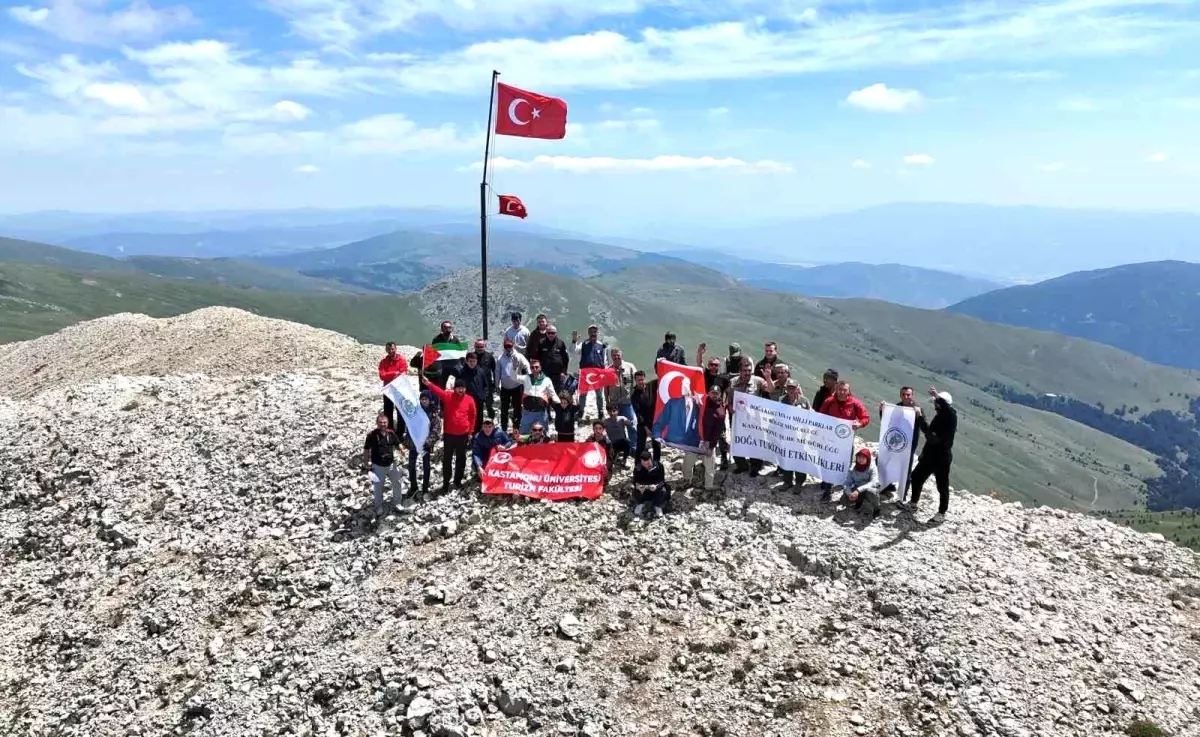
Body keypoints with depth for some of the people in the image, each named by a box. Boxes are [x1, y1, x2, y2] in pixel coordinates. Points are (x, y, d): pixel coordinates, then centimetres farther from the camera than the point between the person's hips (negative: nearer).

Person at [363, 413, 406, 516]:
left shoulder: (391, 433, -5)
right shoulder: (372, 435, -17)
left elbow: (398, 443, 7)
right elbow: (366, 449, -7)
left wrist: (402, 449, -15)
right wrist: (366, 462, -6)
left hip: (391, 464, 4)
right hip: (378, 466, -4)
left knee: (398, 483, 15)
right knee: (378, 488, 8)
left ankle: (397, 503, 36)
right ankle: (379, 508, 27)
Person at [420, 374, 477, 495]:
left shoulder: (469, 400, -4)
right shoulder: (448, 396, -6)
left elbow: (472, 416, 4)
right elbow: (438, 391, -24)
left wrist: (470, 431, 4)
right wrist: (428, 383, -43)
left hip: (463, 435, 1)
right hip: (449, 434, -1)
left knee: (461, 458, 13)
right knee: (447, 459, 6)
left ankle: (458, 481, 29)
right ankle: (446, 483, 16)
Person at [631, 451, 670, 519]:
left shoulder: (658, 466, -21)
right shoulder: (638, 469, -18)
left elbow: (662, 481, -21)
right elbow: (635, 482, -15)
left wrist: (656, 486, -43)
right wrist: (637, 486, -40)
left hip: (656, 488, 0)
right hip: (643, 491, 1)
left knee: (663, 491, -31)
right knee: (636, 492, -30)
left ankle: (658, 507, -6)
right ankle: (640, 504, 1)